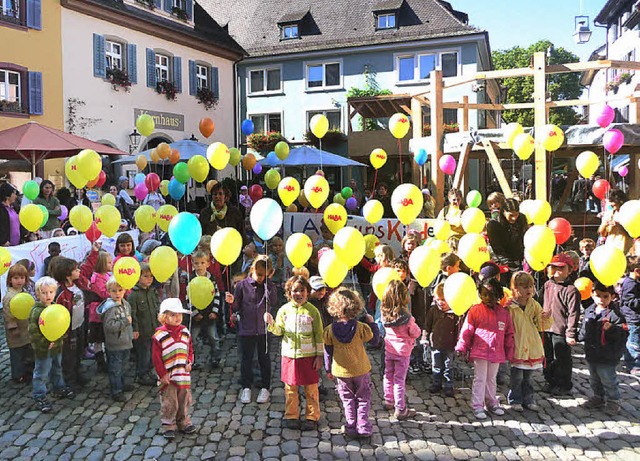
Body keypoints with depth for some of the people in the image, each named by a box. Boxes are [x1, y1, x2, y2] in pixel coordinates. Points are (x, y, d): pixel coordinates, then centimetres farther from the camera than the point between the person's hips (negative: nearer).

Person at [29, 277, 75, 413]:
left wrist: (59, 339, -2)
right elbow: (33, 332, -20)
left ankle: (59, 388, 42)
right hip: (43, 349, -7)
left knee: (57, 369, 24)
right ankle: (40, 397, 18)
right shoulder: (36, 311, -20)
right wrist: (46, 343, -22)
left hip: (57, 346, 7)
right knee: (41, 374, 6)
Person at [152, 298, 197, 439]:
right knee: (169, 403, 5)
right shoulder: (159, 335, -15)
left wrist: (189, 362, -4)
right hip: (168, 377, -5)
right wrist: (162, 374, -11)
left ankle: (183, 422, 33)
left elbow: (190, 349, 12)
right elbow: (156, 357, -12)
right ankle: (168, 426, 21)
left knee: (184, 401, 16)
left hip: (183, 375, 5)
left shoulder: (185, 332, 1)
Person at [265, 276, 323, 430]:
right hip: (289, 355, 2)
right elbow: (279, 331, 1)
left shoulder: (312, 311, -4)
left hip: (308, 355, -2)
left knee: (311, 388, 7)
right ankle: (291, 416, 25)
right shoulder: (284, 310, 0)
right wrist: (271, 323, -19)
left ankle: (312, 417, 20)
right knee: (290, 388, 11)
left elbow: (319, 335, -1)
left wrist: (319, 355, -2)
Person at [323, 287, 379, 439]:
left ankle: (351, 428, 19)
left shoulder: (329, 330, -12)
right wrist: (371, 323, 11)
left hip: (341, 372, 1)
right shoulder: (361, 328, -15)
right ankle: (363, 428, 14)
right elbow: (375, 339, 0)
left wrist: (328, 370, 10)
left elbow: (328, 352, -2)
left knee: (348, 400, 16)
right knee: (363, 399, 15)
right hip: (361, 370, -1)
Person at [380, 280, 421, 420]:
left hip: (389, 348, 5)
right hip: (402, 350, -5)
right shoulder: (405, 316, -26)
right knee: (399, 379, 5)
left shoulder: (384, 312, -12)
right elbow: (416, 333, -14)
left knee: (388, 375, 21)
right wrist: (415, 327, 7)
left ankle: (388, 401, 38)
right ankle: (400, 409, 16)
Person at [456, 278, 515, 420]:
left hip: (496, 353, 3)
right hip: (479, 351, -3)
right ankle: (477, 406, 10)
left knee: (491, 379, 18)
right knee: (480, 379, 2)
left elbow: (509, 335, 8)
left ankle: (492, 403, 32)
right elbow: (467, 331, -4)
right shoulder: (475, 310, -7)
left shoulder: (504, 313, 2)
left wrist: (509, 353, 10)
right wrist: (462, 347, -4)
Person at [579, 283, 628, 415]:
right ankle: (598, 397, 38)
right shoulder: (589, 311, 4)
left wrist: (611, 329, -35)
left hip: (607, 356, -7)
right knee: (594, 379, 21)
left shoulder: (614, 314, -16)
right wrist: (581, 336, 15)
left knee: (608, 380, 6)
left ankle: (613, 401, 24)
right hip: (591, 353, 7)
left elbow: (622, 334, -20)